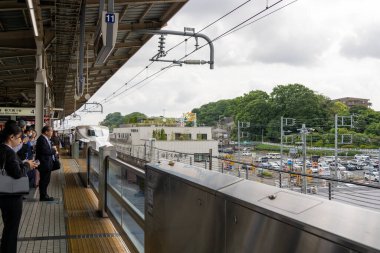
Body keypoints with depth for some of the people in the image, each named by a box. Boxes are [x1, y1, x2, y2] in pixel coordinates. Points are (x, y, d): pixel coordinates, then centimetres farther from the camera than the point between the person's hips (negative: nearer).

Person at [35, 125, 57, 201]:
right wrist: (54, 150, -13)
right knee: (44, 180, -1)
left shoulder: (45, 139, 13)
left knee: (45, 180, 17)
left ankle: (44, 195, 26)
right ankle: (43, 196, 7)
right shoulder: (42, 139, -19)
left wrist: (52, 149, -4)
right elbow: (45, 151, -27)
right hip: (44, 164, -10)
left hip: (47, 163, 10)